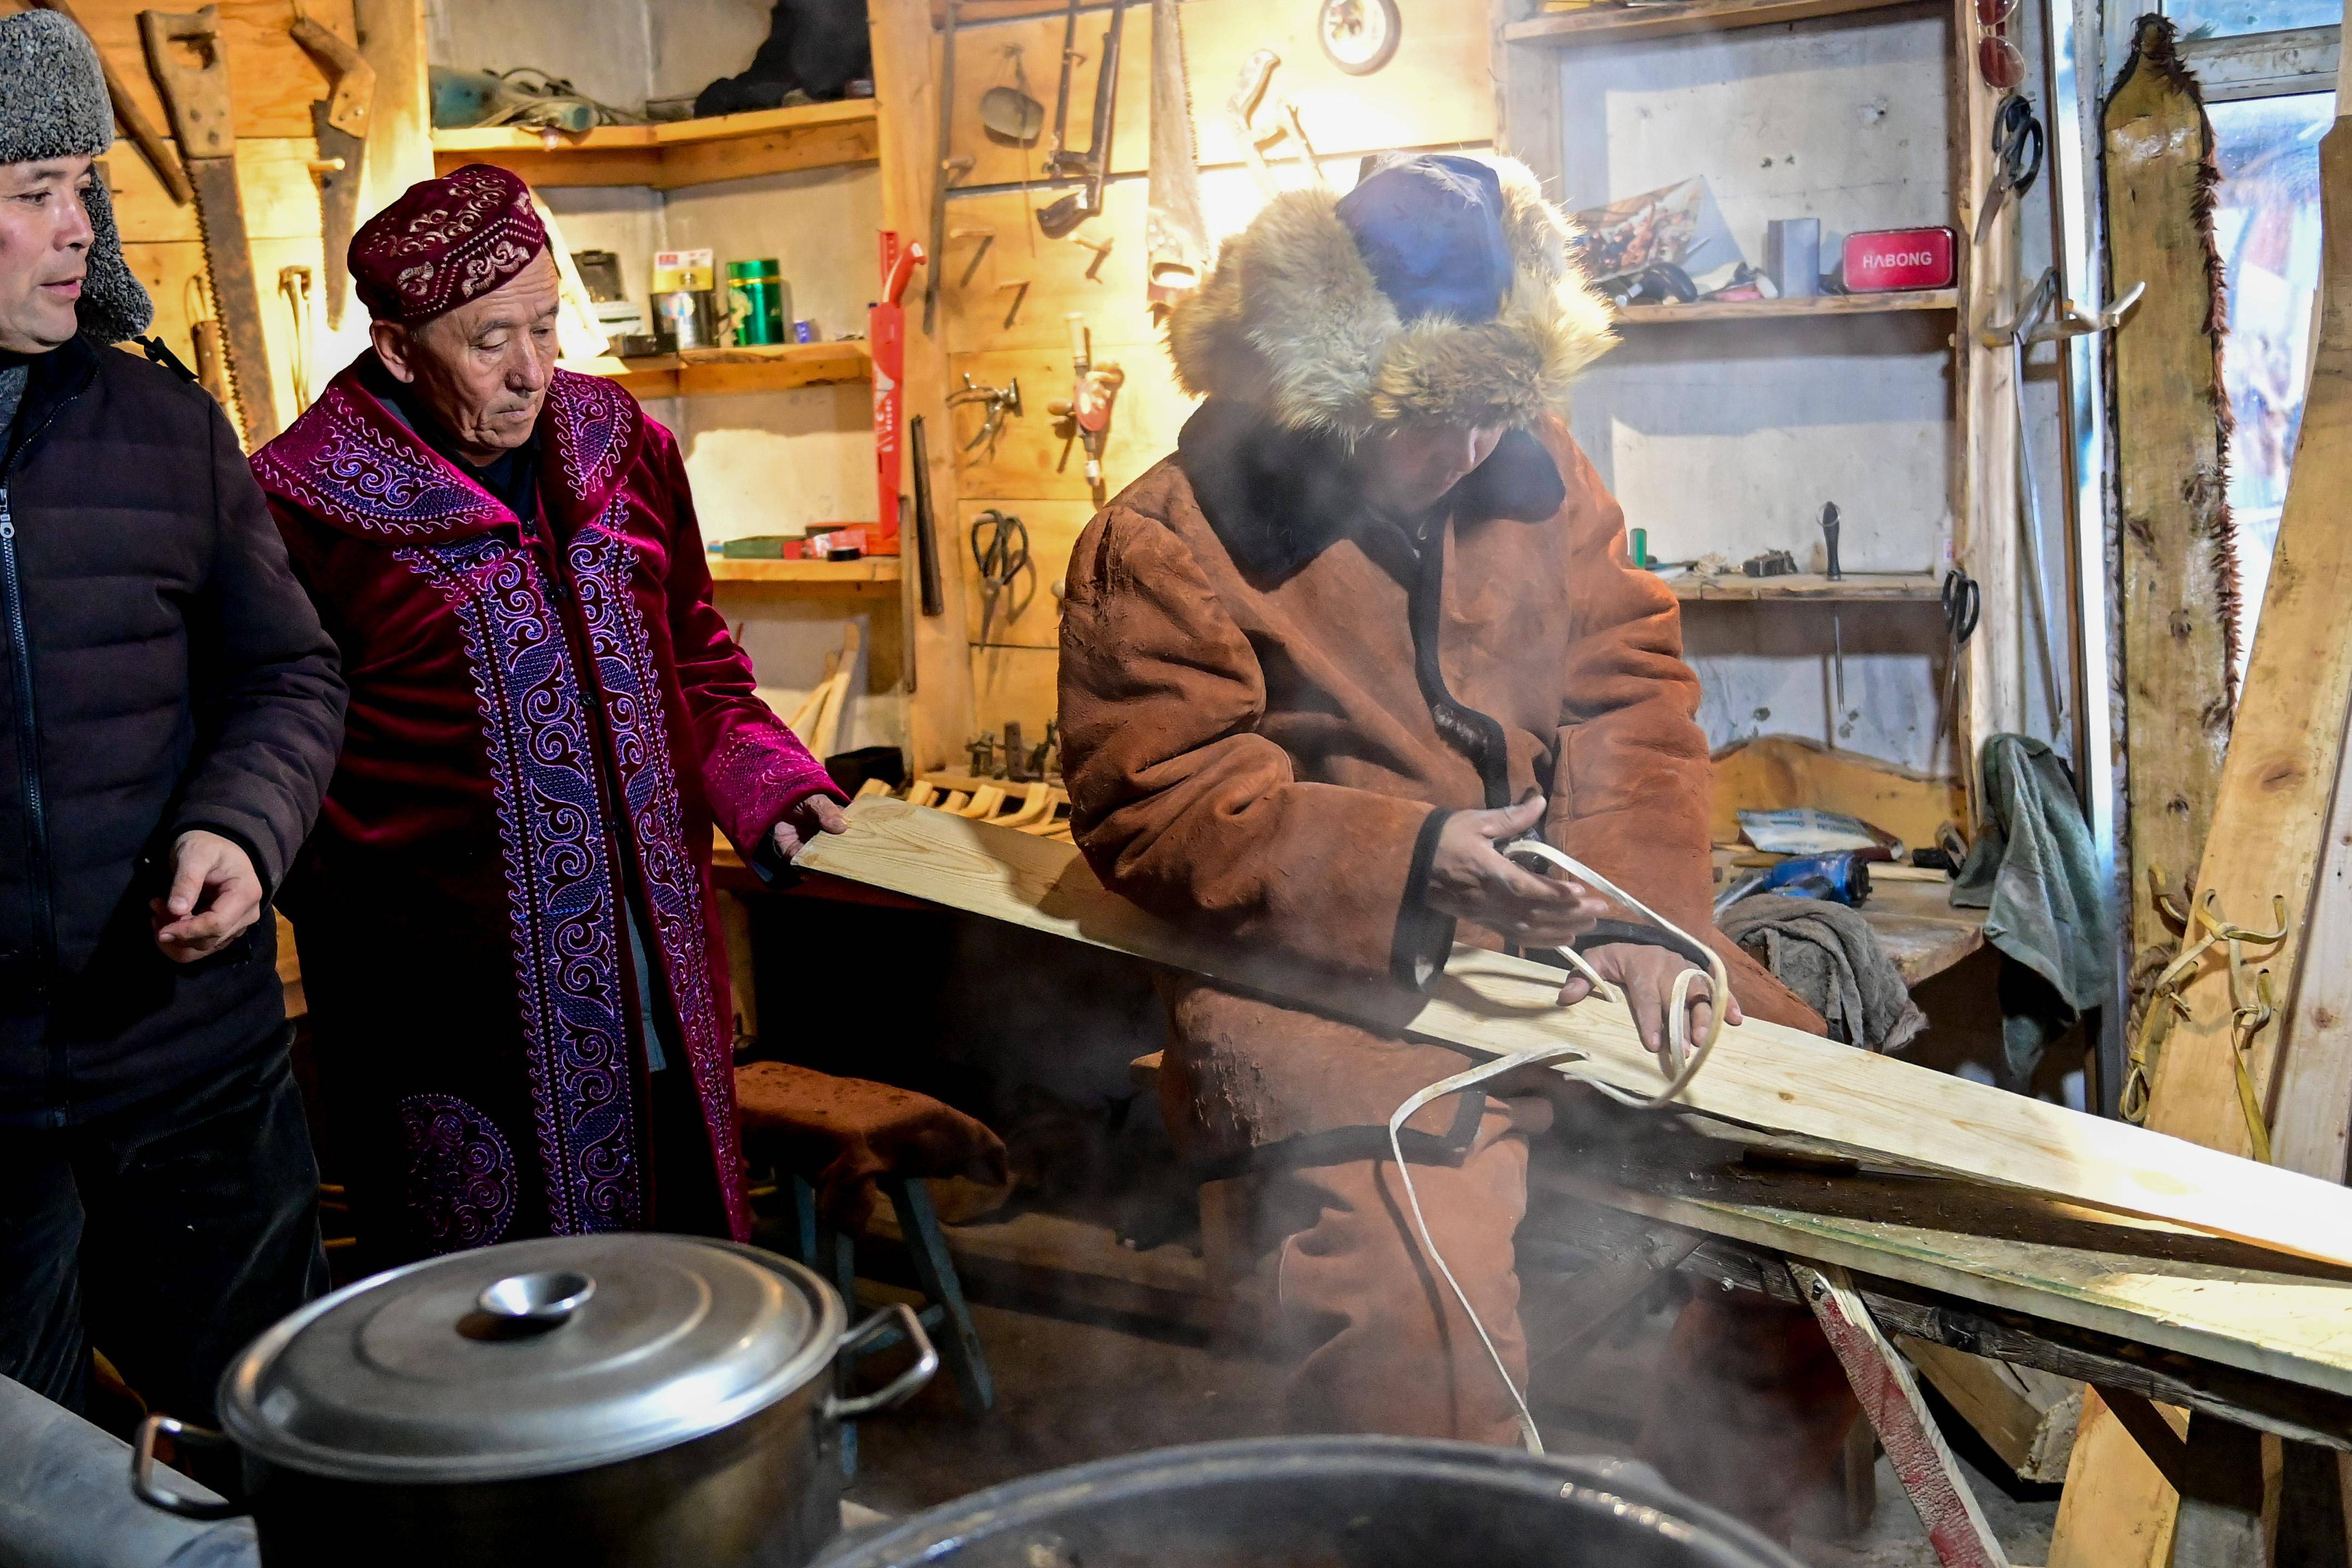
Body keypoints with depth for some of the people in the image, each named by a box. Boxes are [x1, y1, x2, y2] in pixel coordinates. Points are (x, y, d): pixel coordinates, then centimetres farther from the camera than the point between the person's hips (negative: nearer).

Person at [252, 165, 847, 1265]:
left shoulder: (620, 445, 7)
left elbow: (694, 649, 17)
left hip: (658, 956, 5)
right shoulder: (302, 502, -8)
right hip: (453, 994, -4)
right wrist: (359, 910, -13)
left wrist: (766, 780, 3)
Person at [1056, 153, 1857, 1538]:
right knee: (1420, 1334, -27)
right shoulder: (1167, 546, -7)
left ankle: (1723, 1521, 18)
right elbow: (1155, 806, -11)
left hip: (1566, 938, 5)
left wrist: (1640, 911, -10)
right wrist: (1411, 866, -23)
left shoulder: (1535, 469, 7)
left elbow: (1629, 692, 6)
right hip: (1338, 978, -5)